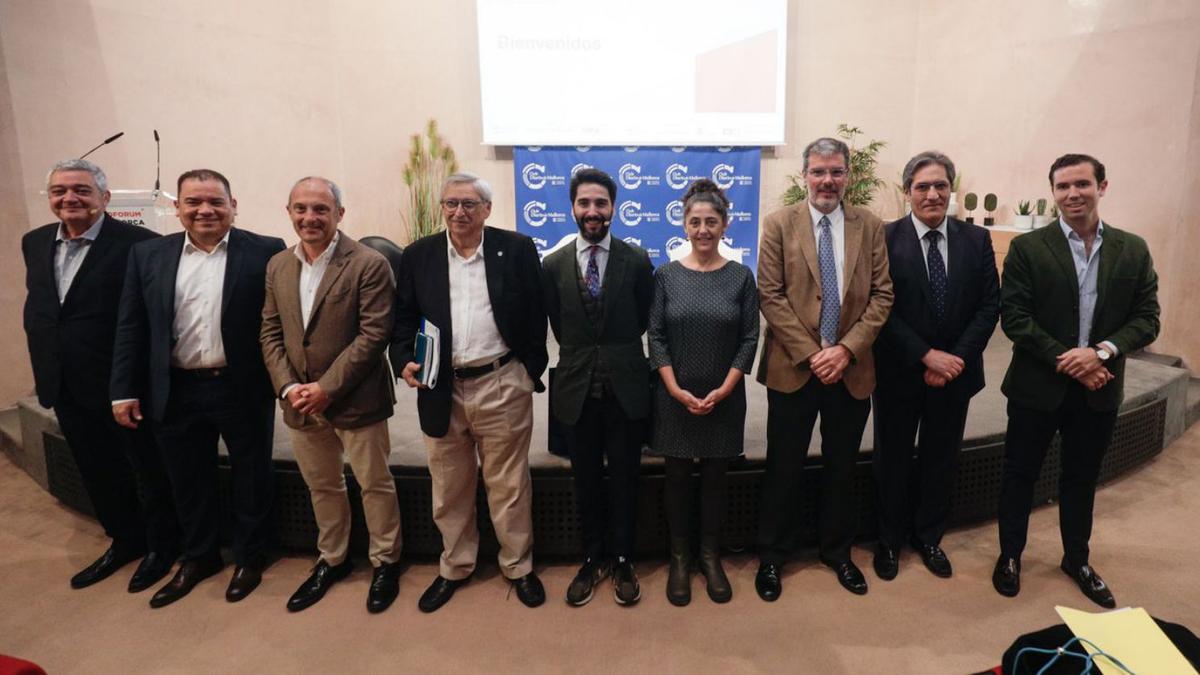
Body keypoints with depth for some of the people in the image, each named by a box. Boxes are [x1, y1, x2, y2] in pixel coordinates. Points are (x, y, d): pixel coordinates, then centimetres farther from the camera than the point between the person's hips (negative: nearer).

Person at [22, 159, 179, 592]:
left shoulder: (137, 243, -17)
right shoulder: (35, 243, 7)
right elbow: (36, 308, 16)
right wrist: (46, 372, 11)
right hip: (68, 388, 7)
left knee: (148, 469, 10)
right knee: (97, 472, 20)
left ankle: (161, 545, 29)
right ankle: (125, 540, 39)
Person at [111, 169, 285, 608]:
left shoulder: (266, 253, -6)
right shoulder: (148, 255, 5)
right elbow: (130, 327, 6)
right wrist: (124, 390, 4)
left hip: (244, 390, -3)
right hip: (176, 393, 3)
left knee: (250, 478, 12)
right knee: (188, 482, 18)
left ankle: (250, 557, 32)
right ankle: (198, 557, 39)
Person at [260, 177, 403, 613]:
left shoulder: (369, 264, -13)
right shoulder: (278, 266, 7)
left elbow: (373, 334, -17)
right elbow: (271, 333, 7)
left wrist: (327, 388, -19)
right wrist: (288, 387, -7)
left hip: (355, 400, -5)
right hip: (300, 402, 6)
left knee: (375, 484, 10)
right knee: (321, 486, 20)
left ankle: (385, 562, 30)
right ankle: (332, 559, 40)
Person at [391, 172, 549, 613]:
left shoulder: (517, 249, -2)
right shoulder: (418, 255, 5)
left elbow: (535, 316, 0)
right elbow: (404, 320, 6)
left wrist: (532, 372, -4)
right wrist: (405, 362, -10)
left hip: (502, 386, -2)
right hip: (441, 389, 3)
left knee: (509, 485, 10)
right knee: (449, 489, 16)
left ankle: (518, 567, 30)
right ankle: (454, 568, 36)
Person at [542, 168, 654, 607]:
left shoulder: (637, 261, -4)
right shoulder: (554, 265, 1)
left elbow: (645, 320, 6)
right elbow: (558, 326, 9)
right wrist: (582, 355, 9)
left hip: (626, 387, -1)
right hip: (577, 388, 2)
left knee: (625, 479, 10)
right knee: (586, 481, 14)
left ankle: (622, 561, 29)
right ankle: (593, 559, 32)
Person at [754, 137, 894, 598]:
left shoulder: (870, 226, 4)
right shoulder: (780, 224, -2)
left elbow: (882, 295, 1)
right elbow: (770, 296, -7)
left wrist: (847, 349, -12)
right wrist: (810, 354, -13)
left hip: (852, 369, 2)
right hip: (793, 368, -2)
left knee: (842, 467, 15)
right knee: (783, 468, 8)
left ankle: (837, 550, 35)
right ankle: (772, 556, 26)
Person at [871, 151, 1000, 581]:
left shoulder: (977, 240, 2)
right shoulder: (885, 239, -8)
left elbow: (990, 306, -1)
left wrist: (955, 358, -12)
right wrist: (927, 356, -18)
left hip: (954, 372, 3)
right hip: (899, 372, -3)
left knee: (942, 459, 15)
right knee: (893, 459, 11)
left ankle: (928, 537, 35)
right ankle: (890, 541, 30)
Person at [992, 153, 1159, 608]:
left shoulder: (1133, 250, 3)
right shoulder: (1027, 248, -7)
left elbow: (1147, 319, 0)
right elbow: (1013, 317, -12)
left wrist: (1102, 351, -18)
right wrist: (1065, 362, -17)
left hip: (1099, 389, 3)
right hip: (1037, 386, -3)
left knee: (1082, 478, 18)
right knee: (1020, 474, 10)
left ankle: (1077, 559, 37)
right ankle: (1010, 555, 28)